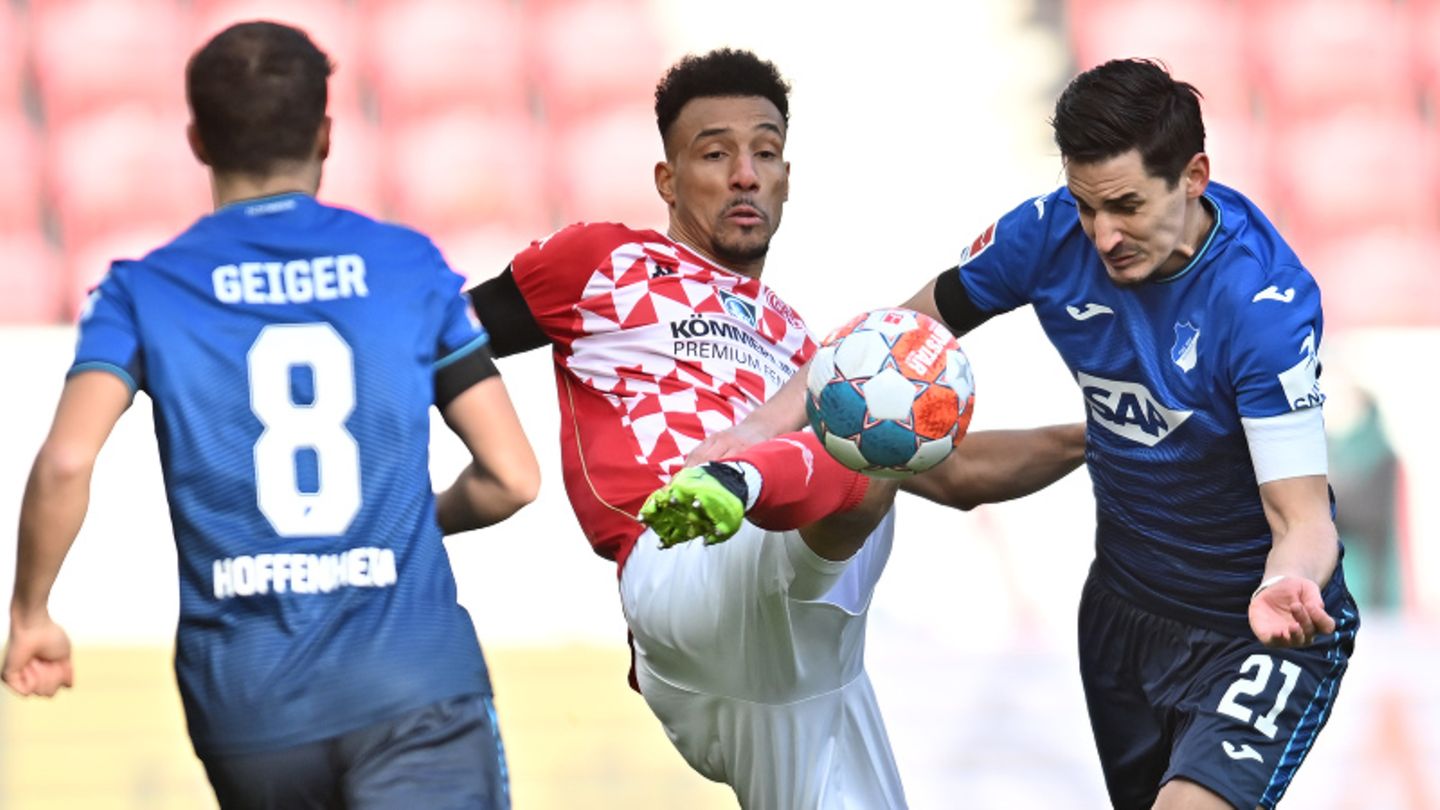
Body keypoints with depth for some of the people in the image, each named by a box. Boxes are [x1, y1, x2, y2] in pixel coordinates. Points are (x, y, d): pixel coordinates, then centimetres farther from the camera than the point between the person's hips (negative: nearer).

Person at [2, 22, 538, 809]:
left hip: (250, 710, 2)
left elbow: (65, 464, -13)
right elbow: (511, 477, 5)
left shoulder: (142, 292, 3)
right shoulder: (411, 266, 6)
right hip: (413, 685, -2)